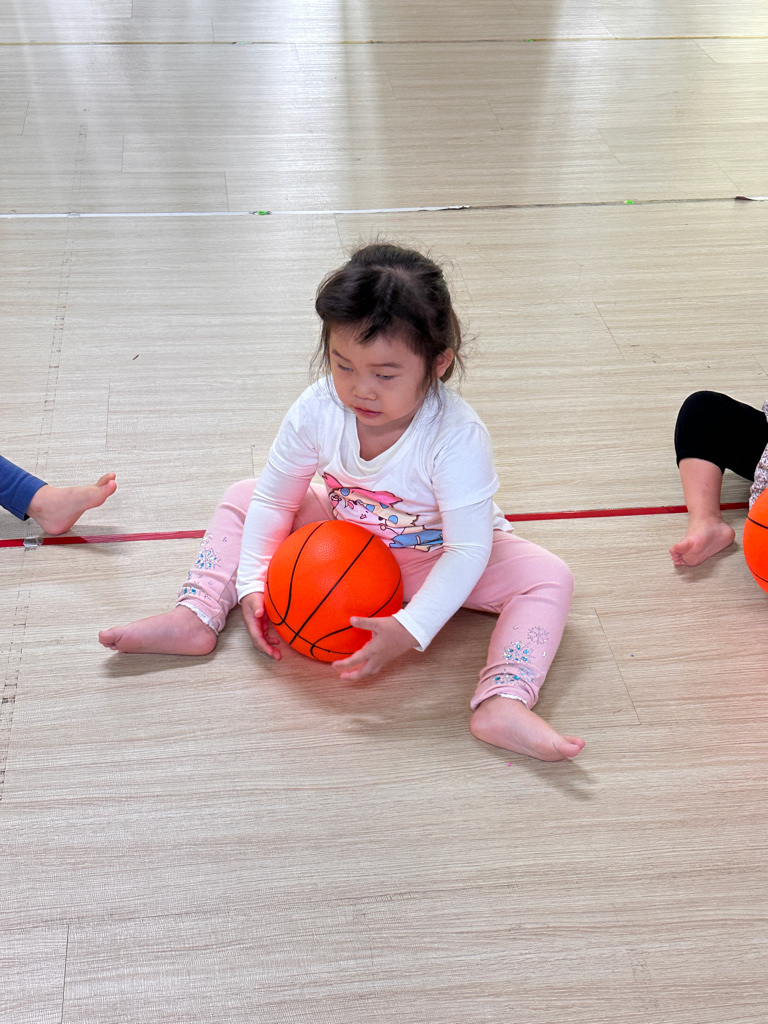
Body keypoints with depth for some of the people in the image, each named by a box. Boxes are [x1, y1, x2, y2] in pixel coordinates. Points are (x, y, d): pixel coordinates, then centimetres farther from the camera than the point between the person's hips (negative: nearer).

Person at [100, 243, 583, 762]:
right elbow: (274, 499, -10)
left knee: (548, 578, -26)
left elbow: (468, 549, -33)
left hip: (435, 557, -3)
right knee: (243, 497, -2)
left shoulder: (457, 437, -35)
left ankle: (501, 705, -43)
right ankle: (197, 616, -8)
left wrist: (410, 630, -41)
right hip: (345, 538, 4)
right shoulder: (318, 410, -24)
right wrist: (253, 583, -17)